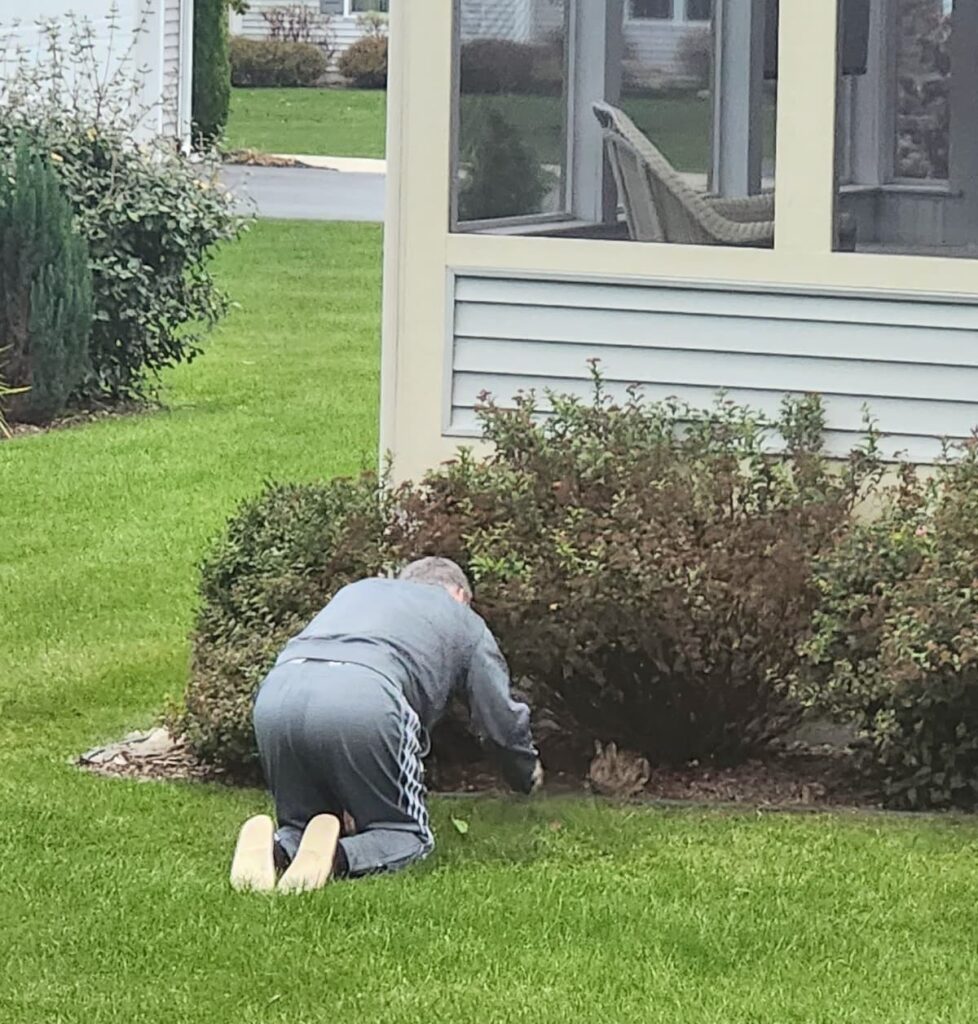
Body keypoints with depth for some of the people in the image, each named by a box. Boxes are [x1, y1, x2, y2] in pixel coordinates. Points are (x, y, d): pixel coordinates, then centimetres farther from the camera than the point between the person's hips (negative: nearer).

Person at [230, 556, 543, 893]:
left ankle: (275, 848, -14)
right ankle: (337, 856, -21)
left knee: (301, 825, 21)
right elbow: (503, 718, 32)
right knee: (407, 836, 11)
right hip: (364, 698, -4)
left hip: (276, 692, 4)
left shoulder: (357, 590, 42)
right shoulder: (462, 618, 31)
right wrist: (530, 777, 55)